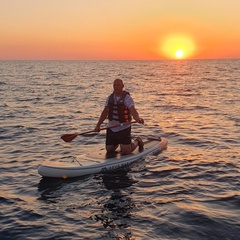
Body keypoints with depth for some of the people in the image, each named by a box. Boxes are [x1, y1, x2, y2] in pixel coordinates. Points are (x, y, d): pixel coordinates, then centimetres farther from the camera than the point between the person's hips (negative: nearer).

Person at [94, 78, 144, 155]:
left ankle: (137, 141, 26)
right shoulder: (110, 98, 5)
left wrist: (138, 119, -47)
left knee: (125, 151, -4)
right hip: (111, 128, 5)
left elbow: (133, 111, -26)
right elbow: (105, 112, 11)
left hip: (124, 128, -5)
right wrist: (98, 125, 6)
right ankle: (118, 142, 43)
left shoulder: (127, 98, -12)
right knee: (109, 150, 11)